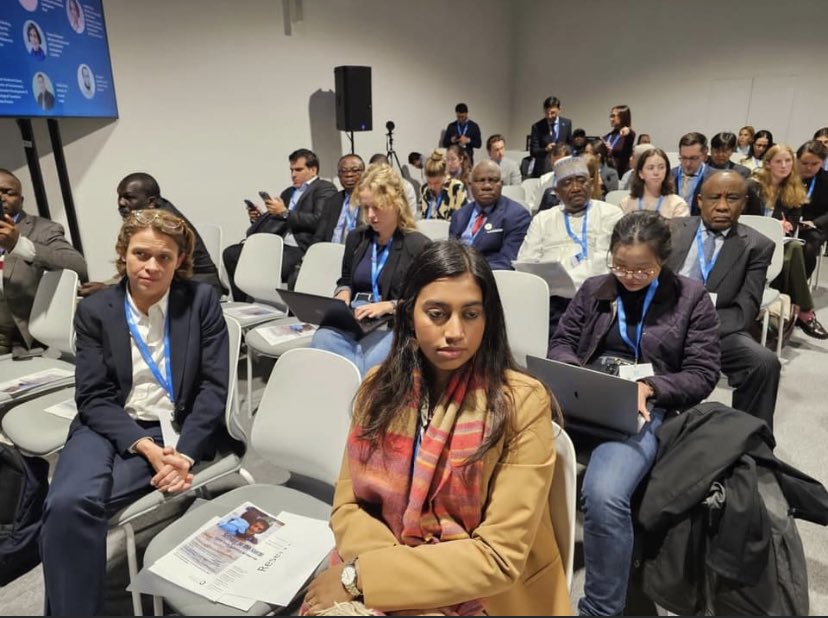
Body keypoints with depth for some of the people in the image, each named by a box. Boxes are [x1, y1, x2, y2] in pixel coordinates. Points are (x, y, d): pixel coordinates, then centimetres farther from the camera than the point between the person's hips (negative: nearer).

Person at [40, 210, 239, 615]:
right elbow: (93, 398, -2)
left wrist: (184, 452, -17)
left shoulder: (202, 300, -2)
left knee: (76, 503, -23)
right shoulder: (94, 310, 3)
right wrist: (145, 447, -18)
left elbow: (214, 386, -5)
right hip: (109, 428, 2)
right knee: (65, 504, -27)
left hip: (177, 431, -2)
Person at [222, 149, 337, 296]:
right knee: (231, 253, -8)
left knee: (265, 267, -32)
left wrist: (285, 212, -13)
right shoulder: (288, 192, 28)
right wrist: (258, 218, 5)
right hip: (277, 245, 8)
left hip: (300, 249, -8)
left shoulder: (325, 189, 4)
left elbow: (319, 221, -12)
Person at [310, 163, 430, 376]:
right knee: (322, 340, -29)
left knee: (369, 362, -35)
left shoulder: (419, 246, 0)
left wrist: (388, 305, -18)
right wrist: (343, 294, 6)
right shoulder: (356, 238, 18)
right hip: (352, 319, 5)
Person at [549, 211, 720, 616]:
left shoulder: (691, 298, 8)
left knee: (603, 496, -33)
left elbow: (703, 374, 4)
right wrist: (572, 372, -7)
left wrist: (649, 386, -14)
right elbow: (561, 342, 17)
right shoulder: (594, 289, 16)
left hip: (645, 408, -3)